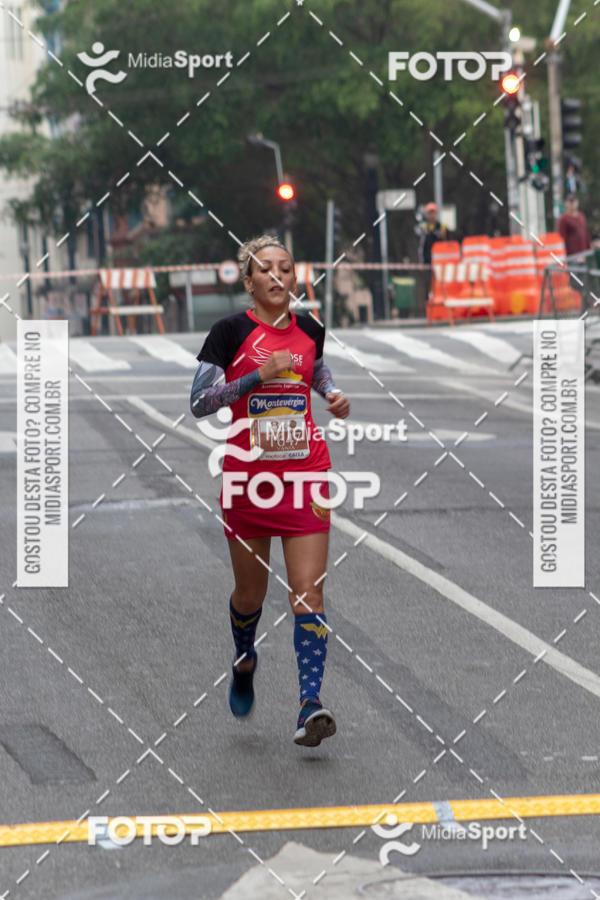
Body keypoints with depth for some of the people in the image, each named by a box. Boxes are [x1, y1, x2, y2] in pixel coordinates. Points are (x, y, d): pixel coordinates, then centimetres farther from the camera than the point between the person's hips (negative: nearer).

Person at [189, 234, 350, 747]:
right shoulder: (231, 331, -7)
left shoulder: (310, 330, 5)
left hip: (305, 474, 2)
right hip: (248, 477, -1)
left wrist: (334, 395, 8)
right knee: (251, 593, 12)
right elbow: (199, 402, -11)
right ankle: (244, 663, 44)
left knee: (308, 592, -10)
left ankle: (310, 706, -17)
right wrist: (259, 375, -19)